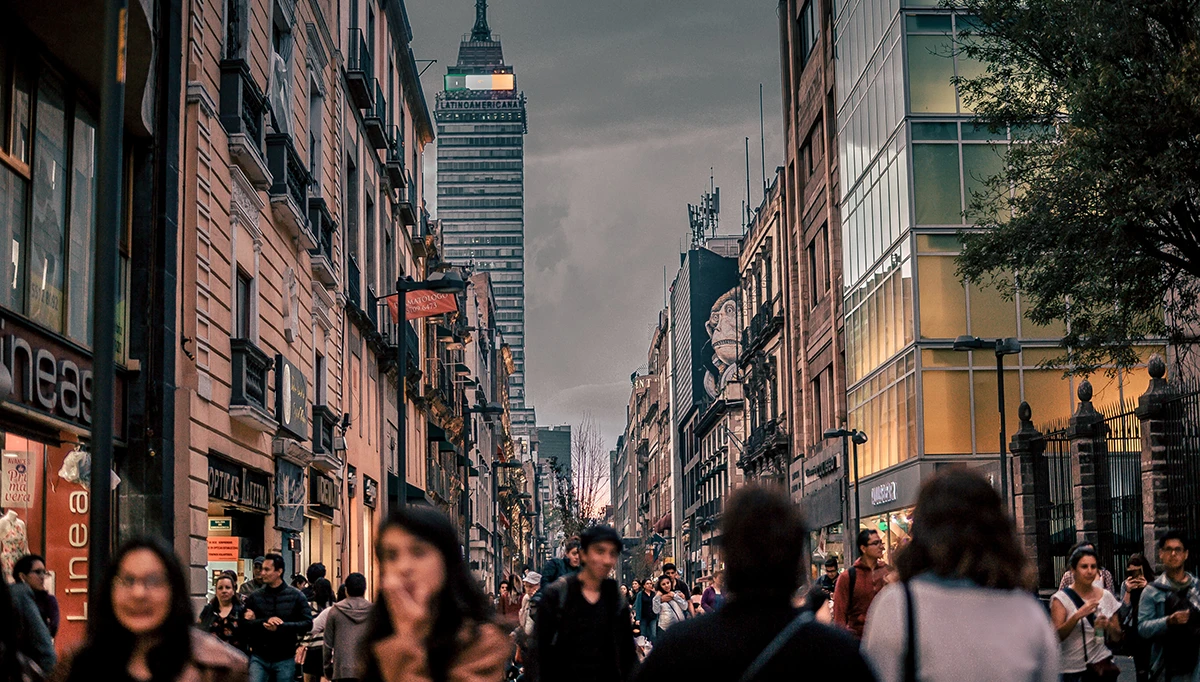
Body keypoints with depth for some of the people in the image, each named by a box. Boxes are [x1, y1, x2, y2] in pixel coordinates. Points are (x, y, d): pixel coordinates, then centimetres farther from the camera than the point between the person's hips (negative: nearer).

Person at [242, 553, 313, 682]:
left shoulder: (296, 596, 0)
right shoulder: (254, 597, 4)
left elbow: (308, 623, -7)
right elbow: (243, 624, -1)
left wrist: (280, 627, -19)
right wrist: (265, 621, -19)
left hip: (285, 660, 0)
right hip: (259, 658, 1)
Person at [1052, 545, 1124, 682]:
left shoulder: (1106, 596, 4)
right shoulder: (1061, 598, -7)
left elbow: (1117, 637, 9)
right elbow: (1056, 636, -17)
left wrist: (1108, 625, -13)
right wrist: (1077, 615, -29)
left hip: (1101, 663, 3)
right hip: (1073, 670, -3)